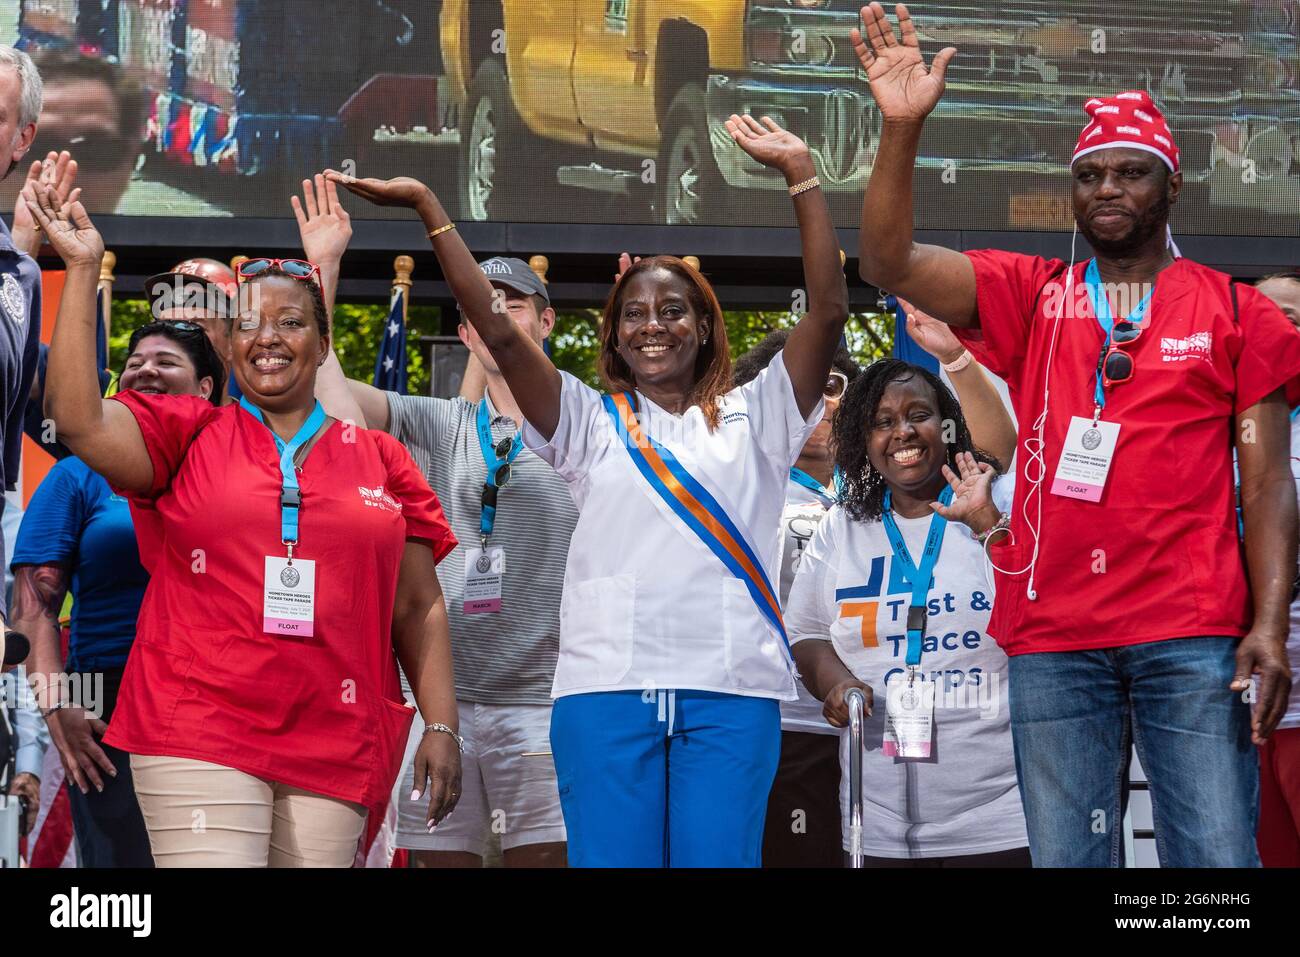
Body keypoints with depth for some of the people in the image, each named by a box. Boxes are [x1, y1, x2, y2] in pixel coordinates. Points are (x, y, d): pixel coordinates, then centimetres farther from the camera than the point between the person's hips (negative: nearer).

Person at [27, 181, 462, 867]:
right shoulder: (188, 436, 9)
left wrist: (441, 728, 6)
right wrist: (82, 270, -7)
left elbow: (418, 609, 14)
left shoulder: (380, 459, 14)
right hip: (198, 738, -2)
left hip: (336, 749, 2)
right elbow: (79, 420, -8)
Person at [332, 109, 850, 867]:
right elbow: (499, 329, 5)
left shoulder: (753, 420, 13)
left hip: (732, 690, 0)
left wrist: (801, 177, -3)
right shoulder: (591, 422, 14)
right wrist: (430, 207, -1)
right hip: (607, 688, 0)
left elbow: (829, 311, 3)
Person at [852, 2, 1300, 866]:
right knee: (1069, 859, 5)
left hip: (1193, 638, -2)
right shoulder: (1032, 297, 13)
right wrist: (903, 129, -12)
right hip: (1054, 641, 2)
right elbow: (889, 263, 1)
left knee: (1217, 857, -5)